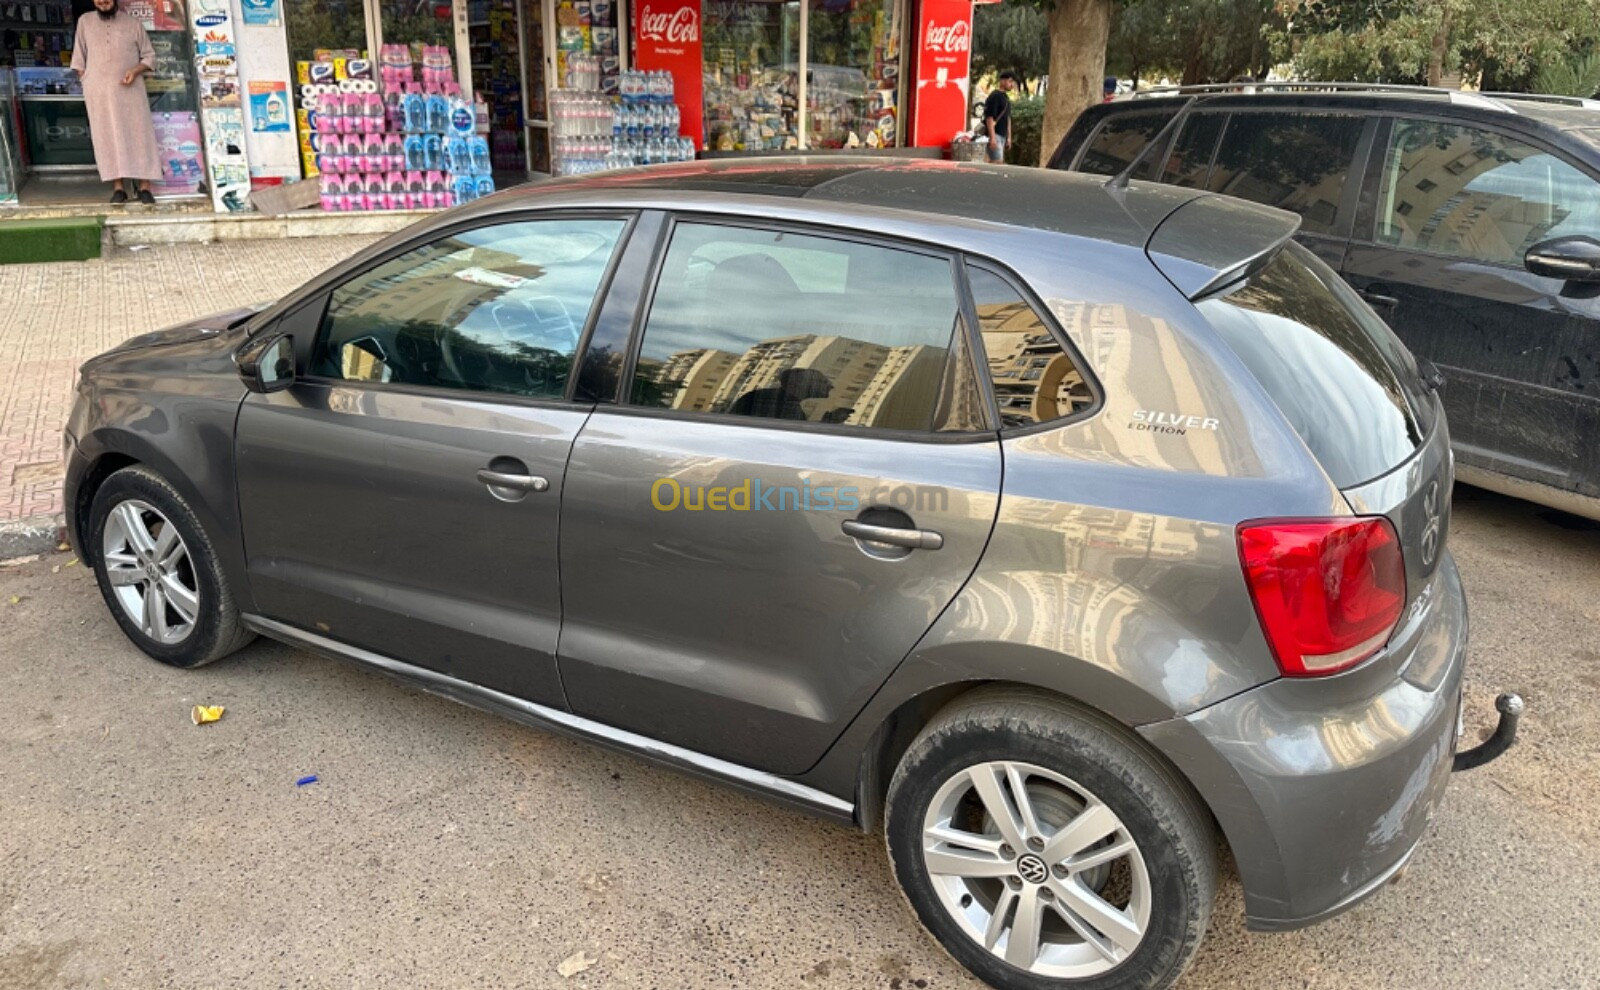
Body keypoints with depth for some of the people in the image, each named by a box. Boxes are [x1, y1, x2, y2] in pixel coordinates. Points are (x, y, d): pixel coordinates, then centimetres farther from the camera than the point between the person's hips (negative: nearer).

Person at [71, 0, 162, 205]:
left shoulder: (133, 23, 5)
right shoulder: (85, 21, 10)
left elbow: (149, 56, 5)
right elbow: (79, 57, 13)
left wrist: (135, 70, -13)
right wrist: (85, 83, 5)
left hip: (130, 89, -1)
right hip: (98, 91, 1)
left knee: (138, 134, -5)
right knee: (108, 136, -2)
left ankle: (144, 187, -3)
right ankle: (118, 187, -2)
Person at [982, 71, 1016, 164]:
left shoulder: (1006, 97, 18)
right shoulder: (994, 96, -11)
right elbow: (989, 117, -17)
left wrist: (1009, 136, 22)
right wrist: (992, 137, -22)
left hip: (1002, 135, 9)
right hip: (995, 135, -9)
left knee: (993, 162, 9)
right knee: (998, 162, -14)